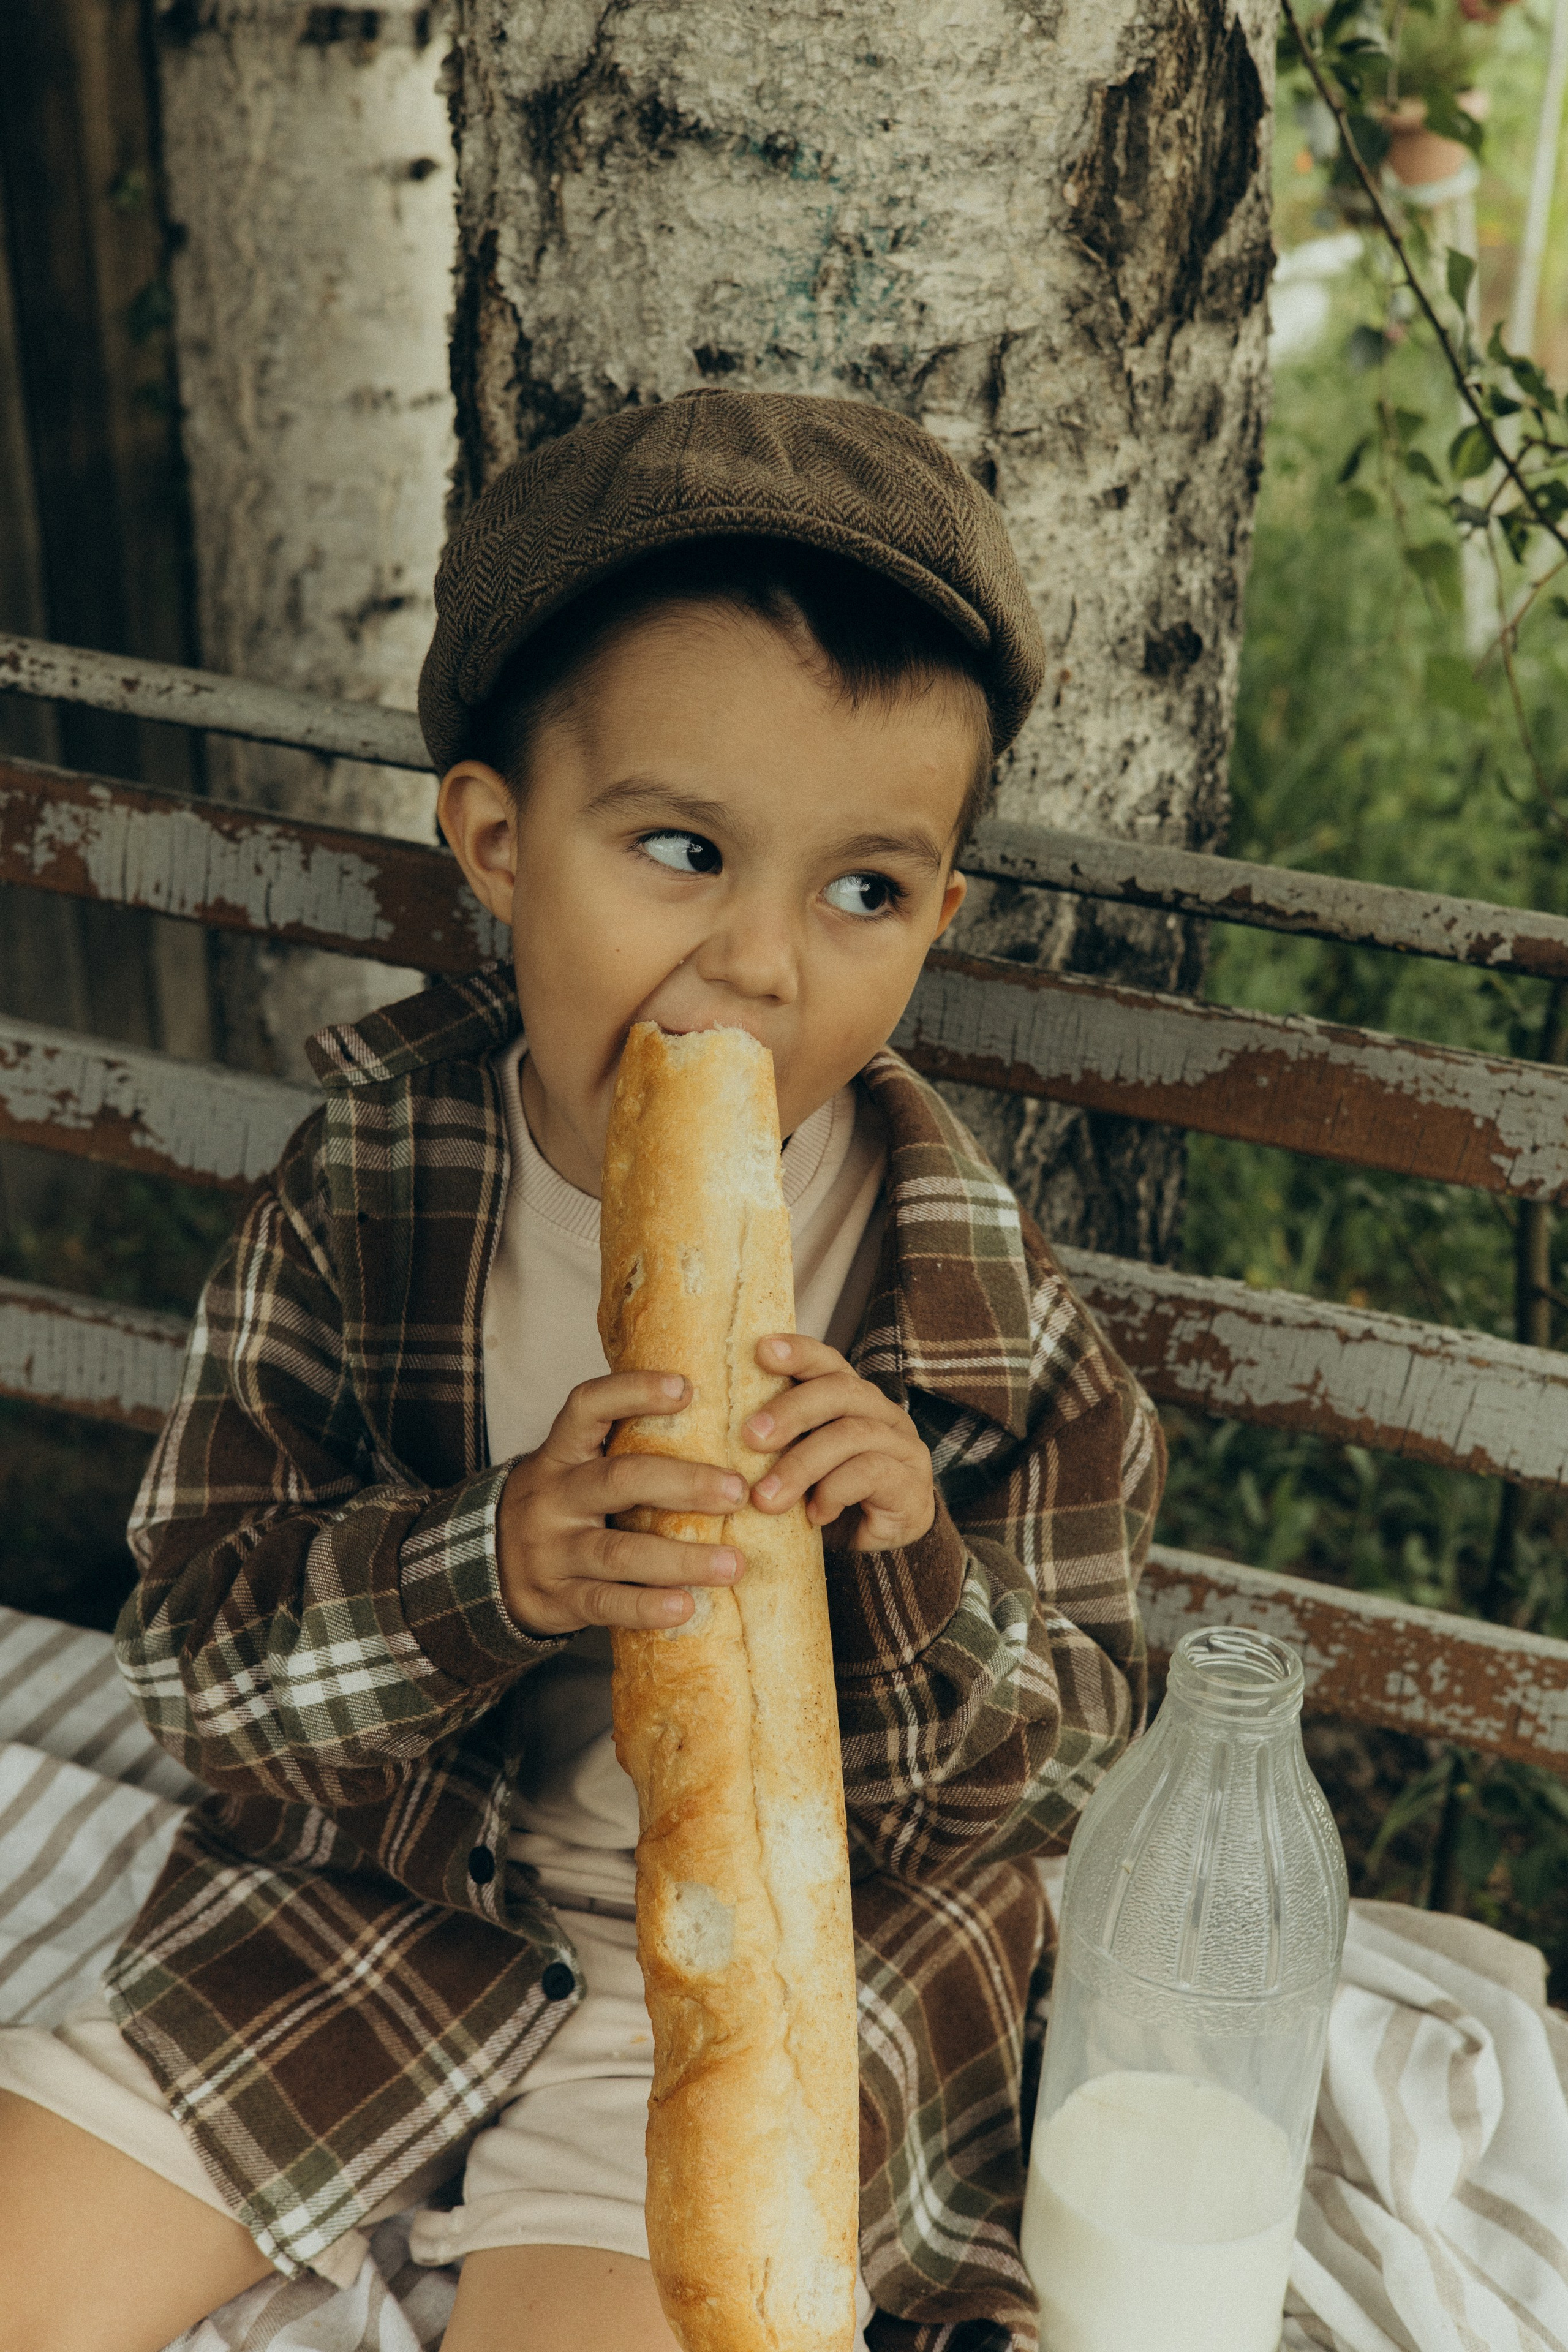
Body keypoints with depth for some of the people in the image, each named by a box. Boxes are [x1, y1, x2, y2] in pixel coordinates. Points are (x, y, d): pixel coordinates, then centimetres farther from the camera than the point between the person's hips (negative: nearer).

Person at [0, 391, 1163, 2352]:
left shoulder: (975, 1297, -14)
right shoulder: (359, 1195, -12)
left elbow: (1065, 1749, -6)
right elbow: (196, 1662, -11)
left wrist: (912, 1575, -28)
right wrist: (489, 1570, -31)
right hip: (379, 1887, 2)